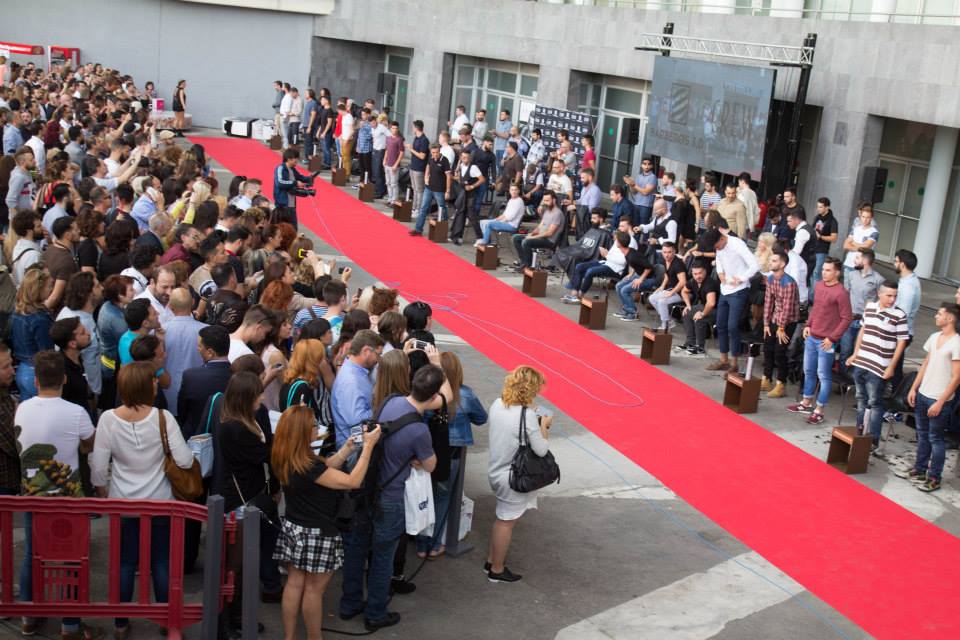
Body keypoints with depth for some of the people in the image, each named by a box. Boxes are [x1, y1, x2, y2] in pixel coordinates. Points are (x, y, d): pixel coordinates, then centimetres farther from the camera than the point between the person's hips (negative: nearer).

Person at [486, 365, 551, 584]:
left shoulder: (498, 404, -5)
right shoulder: (527, 416, -26)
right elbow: (541, 450, -19)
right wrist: (544, 426, -5)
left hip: (496, 471, 7)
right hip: (513, 478, -7)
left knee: (501, 519, 24)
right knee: (506, 523, 9)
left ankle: (491, 561, 37)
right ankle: (497, 571, 24)